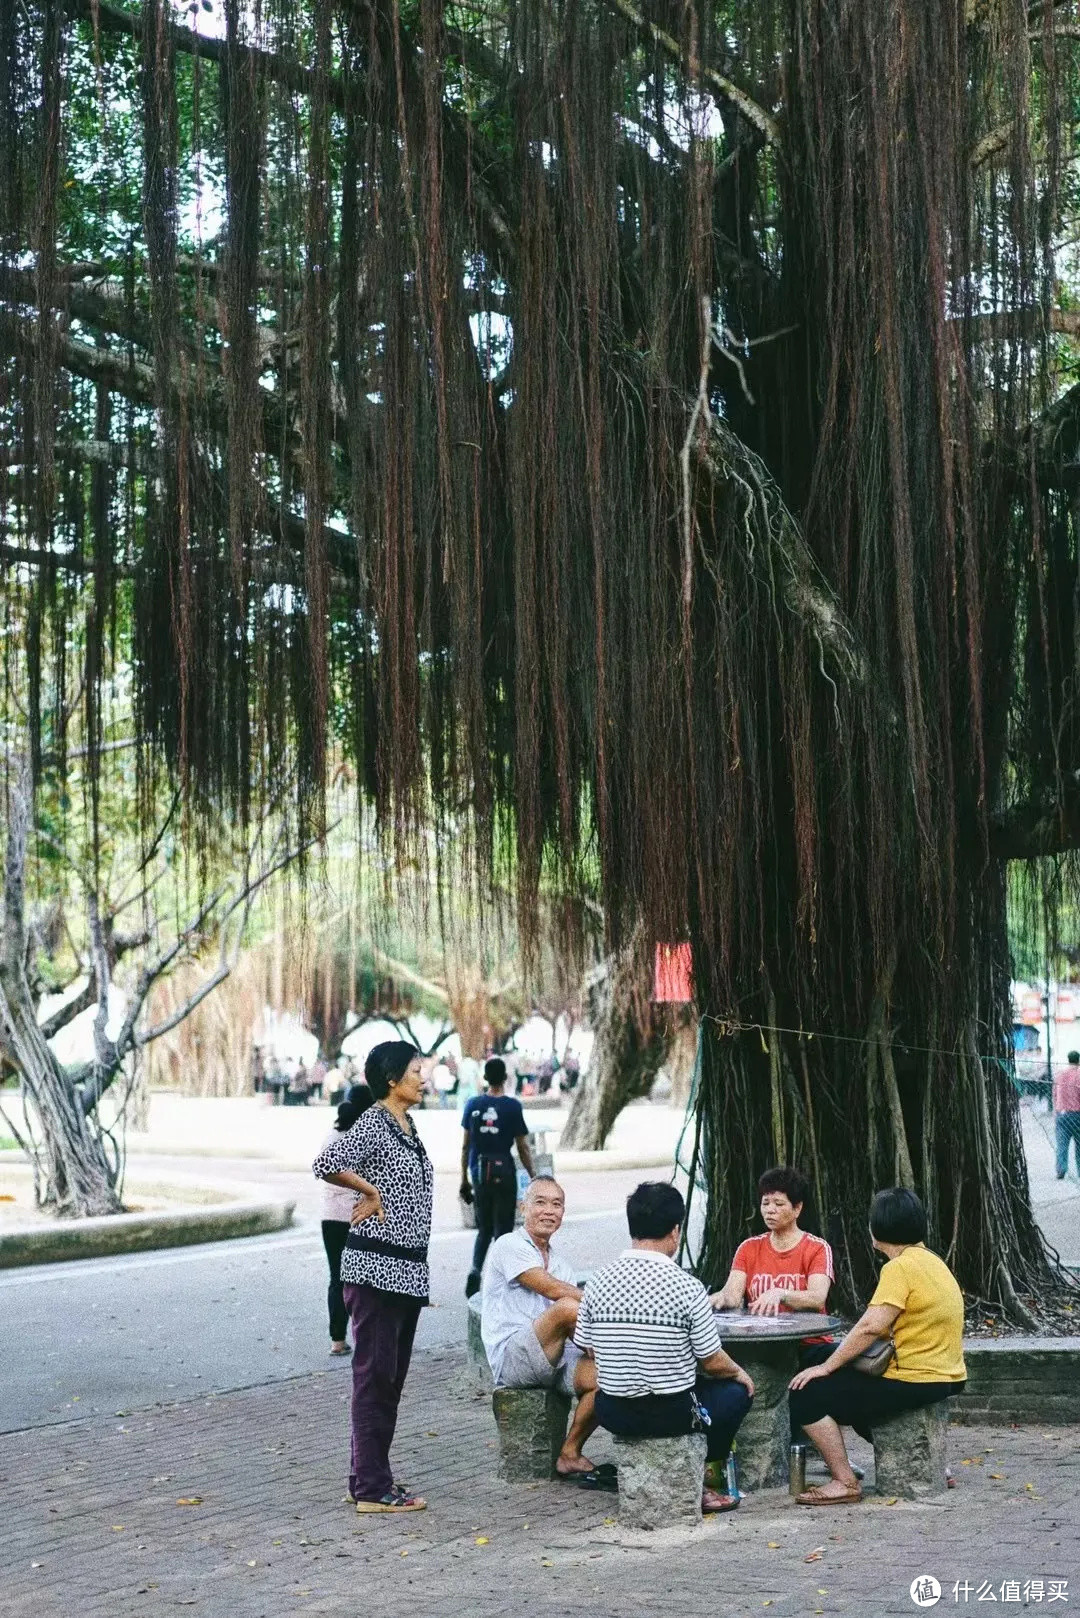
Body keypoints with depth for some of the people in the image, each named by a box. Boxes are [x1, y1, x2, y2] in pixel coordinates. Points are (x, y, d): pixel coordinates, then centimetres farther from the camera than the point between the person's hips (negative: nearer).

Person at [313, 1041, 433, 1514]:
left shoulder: (409, 1127, 14)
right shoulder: (372, 1124, -14)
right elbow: (325, 1164, -28)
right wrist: (370, 1192, -16)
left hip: (408, 1269, 9)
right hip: (375, 1267, -9)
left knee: (391, 1377, 13)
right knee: (375, 1375, -5)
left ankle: (371, 1477, 21)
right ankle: (372, 1488, -1)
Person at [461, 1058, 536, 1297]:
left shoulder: (473, 1105, 2)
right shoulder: (512, 1106, -7)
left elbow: (465, 1145, 7)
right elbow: (523, 1148, -4)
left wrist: (464, 1179, 15)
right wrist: (533, 1178, 6)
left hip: (479, 1172, 3)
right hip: (503, 1172, -3)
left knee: (484, 1229, 15)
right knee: (502, 1229, 6)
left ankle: (475, 1270, -7)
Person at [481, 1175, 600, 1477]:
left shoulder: (559, 1264, 22)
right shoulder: (510, 1245, -1)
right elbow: (554, 1290, -15)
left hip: (551, 1359, 7)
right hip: (511, 1358, -7)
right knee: (566, 1308, -32)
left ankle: (569, 1454, -6)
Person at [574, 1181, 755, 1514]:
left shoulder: (598, 1282, -6)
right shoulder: (686, 1287, -17)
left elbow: (590, 1351, 5)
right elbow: (713, 1363, -8)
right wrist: (738, 1373, 14)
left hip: (612, 1414, 4)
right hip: (672, 1415, -4)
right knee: (737, 1391, 23)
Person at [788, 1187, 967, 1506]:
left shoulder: (900, 1267, -17)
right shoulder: (931, 1261, 13)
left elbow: (870, 1327, -25)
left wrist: (826, 1367, -17)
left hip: (915, 1382, -10)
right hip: (944, 1379, 10)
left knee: (807, 1395, -8)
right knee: (848, 1387, 31)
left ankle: (845, 1482, -6)